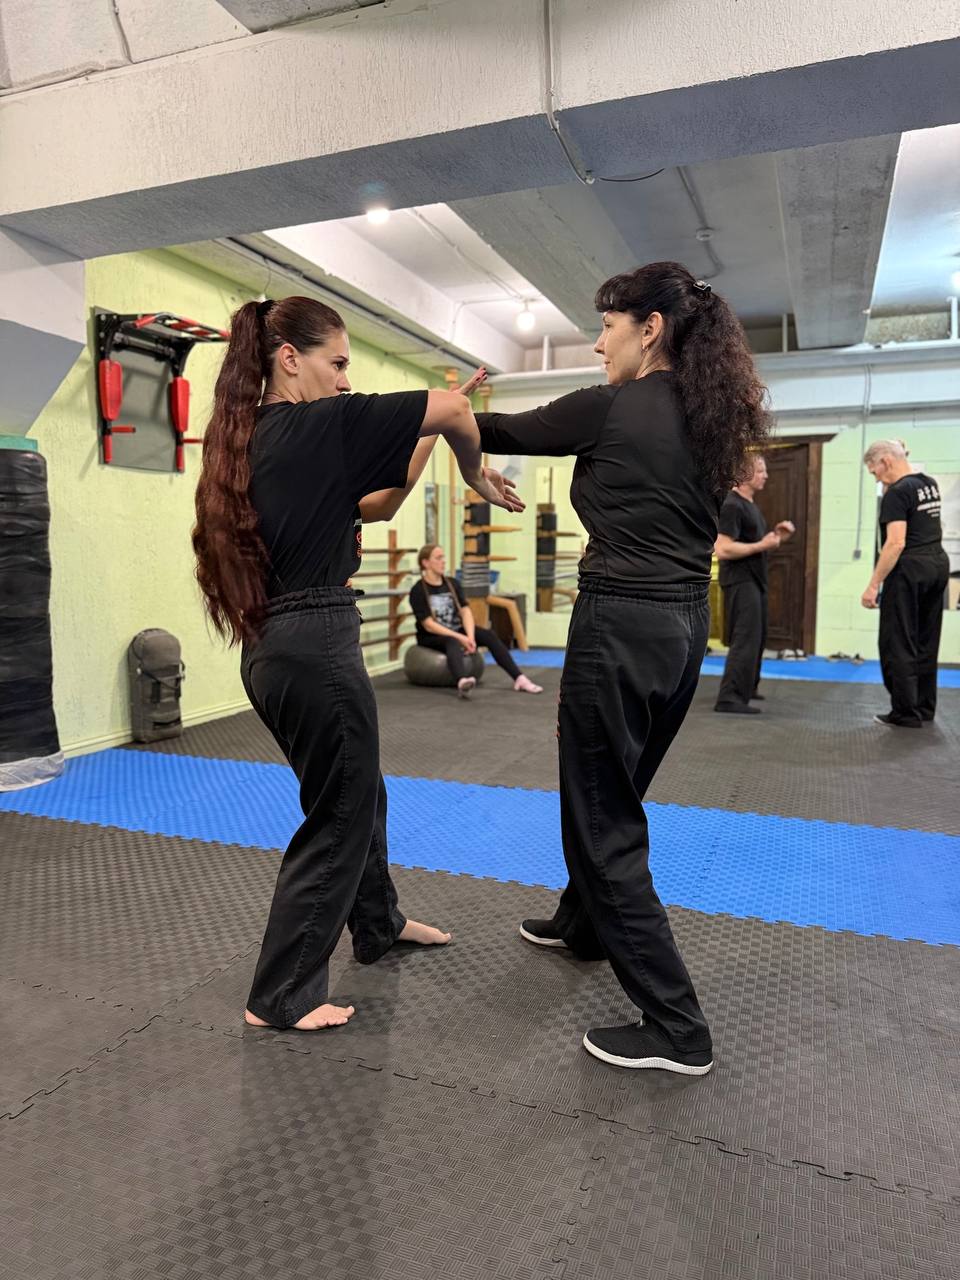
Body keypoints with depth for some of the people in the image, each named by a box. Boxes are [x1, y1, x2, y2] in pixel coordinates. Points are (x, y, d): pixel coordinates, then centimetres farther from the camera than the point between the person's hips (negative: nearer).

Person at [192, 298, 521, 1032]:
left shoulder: (253, 438, 13)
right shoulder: (320, 425, -13)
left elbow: (375, 505, 16)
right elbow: (454, 409, -16)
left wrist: (430, 435, 10)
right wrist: (475, 473, 2)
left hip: (276, 647, 9)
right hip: (316, 647, -9)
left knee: (357, 794, 24)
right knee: (340, 815, 6)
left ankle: (378, 925, 45)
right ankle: (280, 997, 19)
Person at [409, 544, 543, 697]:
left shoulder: (453, 583, 6)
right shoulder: (418, 591, -10)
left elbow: (466, 612, -4)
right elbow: (429, 625, -18)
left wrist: (470, 636, -23)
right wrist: (460, 638, -26)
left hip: (456, 631, 6)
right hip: (431, 638, -5)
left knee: (489, 635, -21)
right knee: (453, 642, -39)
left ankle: (519, 679, -31)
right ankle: (462, 683, -70)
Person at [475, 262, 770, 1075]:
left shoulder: (609, 409, -11)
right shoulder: (711, 420, 11)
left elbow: (509, 431, 1)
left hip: (622, 627, -9)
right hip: (686, 626, 9)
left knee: (603, 817, 1)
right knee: (613, 792, 25)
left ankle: (676, 1029, 7)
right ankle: (584, 923, 47)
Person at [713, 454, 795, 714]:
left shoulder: (750, 505, 16)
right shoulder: (732, 506, -16)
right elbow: (723, 549, -25)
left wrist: (777, 535, 7)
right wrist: (762, 545, -22)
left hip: (754, 580, 11)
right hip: (740, 582, -11)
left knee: (756, 637, 18)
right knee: (745, 639, -12)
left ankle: (746, 688, 32)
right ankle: (729, 698, -10)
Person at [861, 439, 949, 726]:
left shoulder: (897, 493, -14)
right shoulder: (930, 483, 13)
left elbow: (896, 543, -22)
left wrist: (873, 584, -22)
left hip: (910, 568, -9)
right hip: (938, 563, 9)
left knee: (898, 643, -2)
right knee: (926, 640, 15)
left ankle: (906, 714, 2)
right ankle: (925, 707, 23)